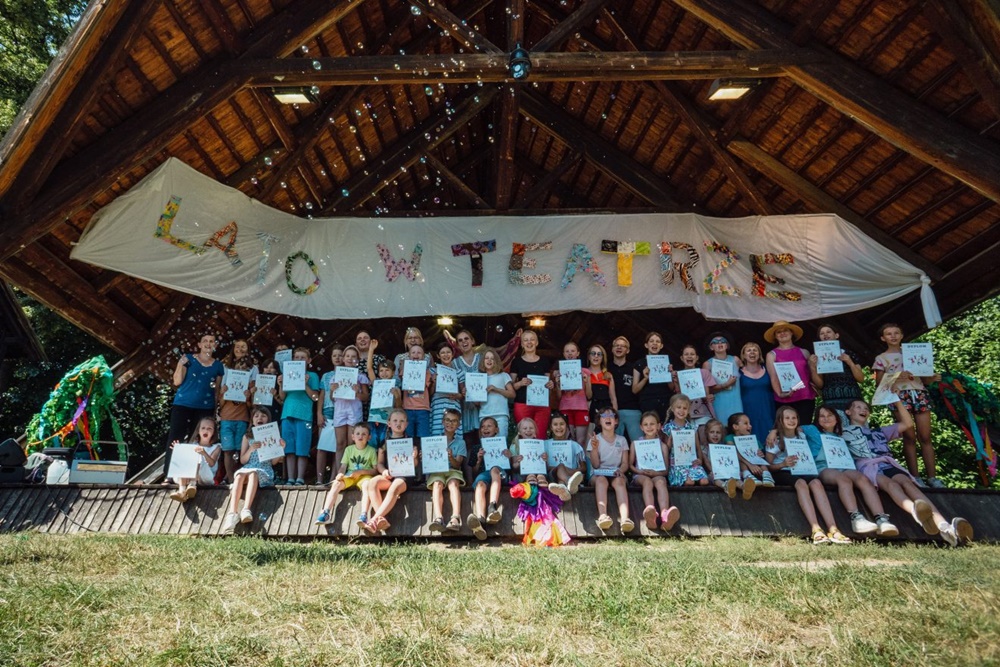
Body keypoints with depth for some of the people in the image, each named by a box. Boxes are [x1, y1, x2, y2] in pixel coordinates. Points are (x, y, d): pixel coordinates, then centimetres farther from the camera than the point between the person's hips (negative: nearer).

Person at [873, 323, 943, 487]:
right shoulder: (881, 358, 9)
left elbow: (923, 377, 19)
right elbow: (879, 383, 2)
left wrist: (932, 378, -3)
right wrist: (895, 377, -14)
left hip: (919, 393, 3)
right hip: (900, 396, -3)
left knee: (925, 436, -2)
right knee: (909, 437, -6)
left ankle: (932, 476, 0)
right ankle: (915, 477, -2)